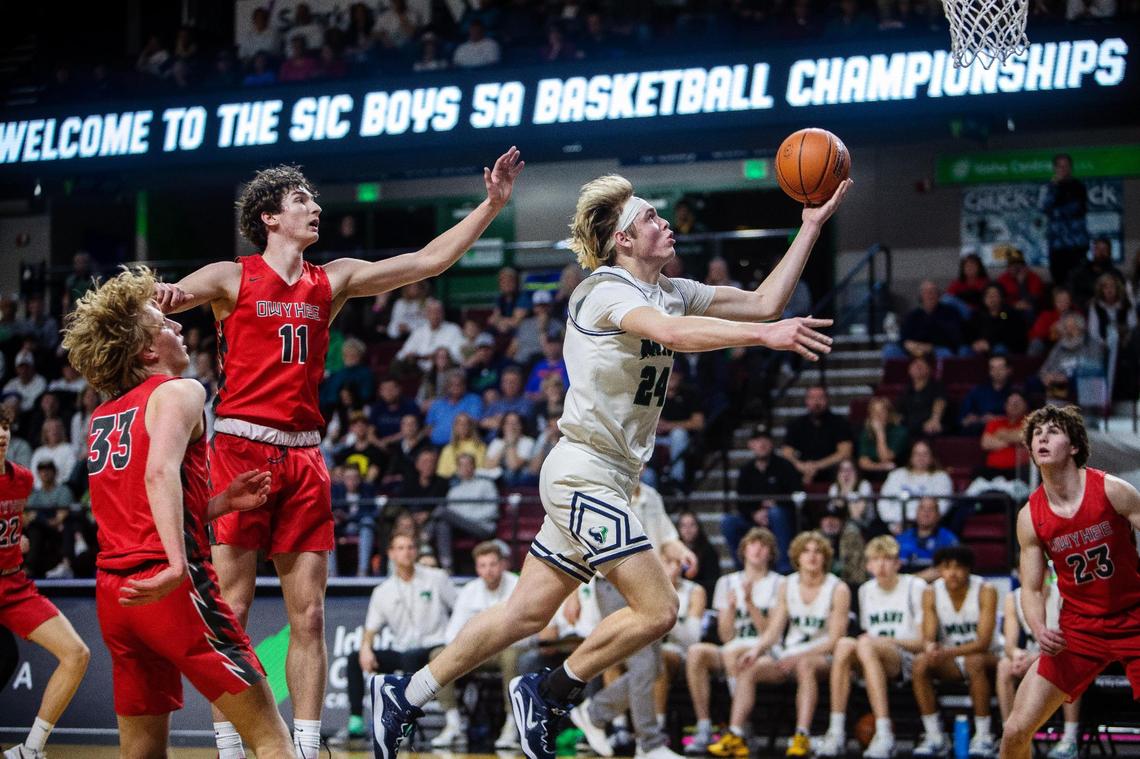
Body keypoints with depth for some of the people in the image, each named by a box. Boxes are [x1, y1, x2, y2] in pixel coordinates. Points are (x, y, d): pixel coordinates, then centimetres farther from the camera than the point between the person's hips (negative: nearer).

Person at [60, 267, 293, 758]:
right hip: (171, 587, -8)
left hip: (113, 591, 8)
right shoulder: (178, 392, -2)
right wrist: (178, 563, -33)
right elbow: (160, 473, -21)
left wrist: (220, 503, 20)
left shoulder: (102, 418, 21)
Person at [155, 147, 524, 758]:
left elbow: (429, 261, 15)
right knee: (231, 610, -6)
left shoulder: (332, 281, 15)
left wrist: (492, 204, 10)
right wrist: (161, 296, -33)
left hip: (304, 456, 5)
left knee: (308, 616, 1)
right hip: (241, 448, -5)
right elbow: (156, 300, -8)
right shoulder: (232, 278, 3)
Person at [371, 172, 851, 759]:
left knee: (527, 612, 10)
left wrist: (812, 227, 7)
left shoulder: (669, 292, 13)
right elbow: (671, 332, -34)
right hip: (585, 473, -9)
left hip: (603, 480, 9)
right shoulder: (604, 292, -14)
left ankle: (404, 696, 15)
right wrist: (765, 334, -43)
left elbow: (761, 302, 13)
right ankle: (546, 697, 1)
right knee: (657, 610, -12)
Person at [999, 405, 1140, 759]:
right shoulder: (1030, 517, -4)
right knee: (1016, 730, -5)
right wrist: (1040, 630, -18)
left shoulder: (1111, 490, -12)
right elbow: (1031, 589, 2)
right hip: (1078, 628, 2)